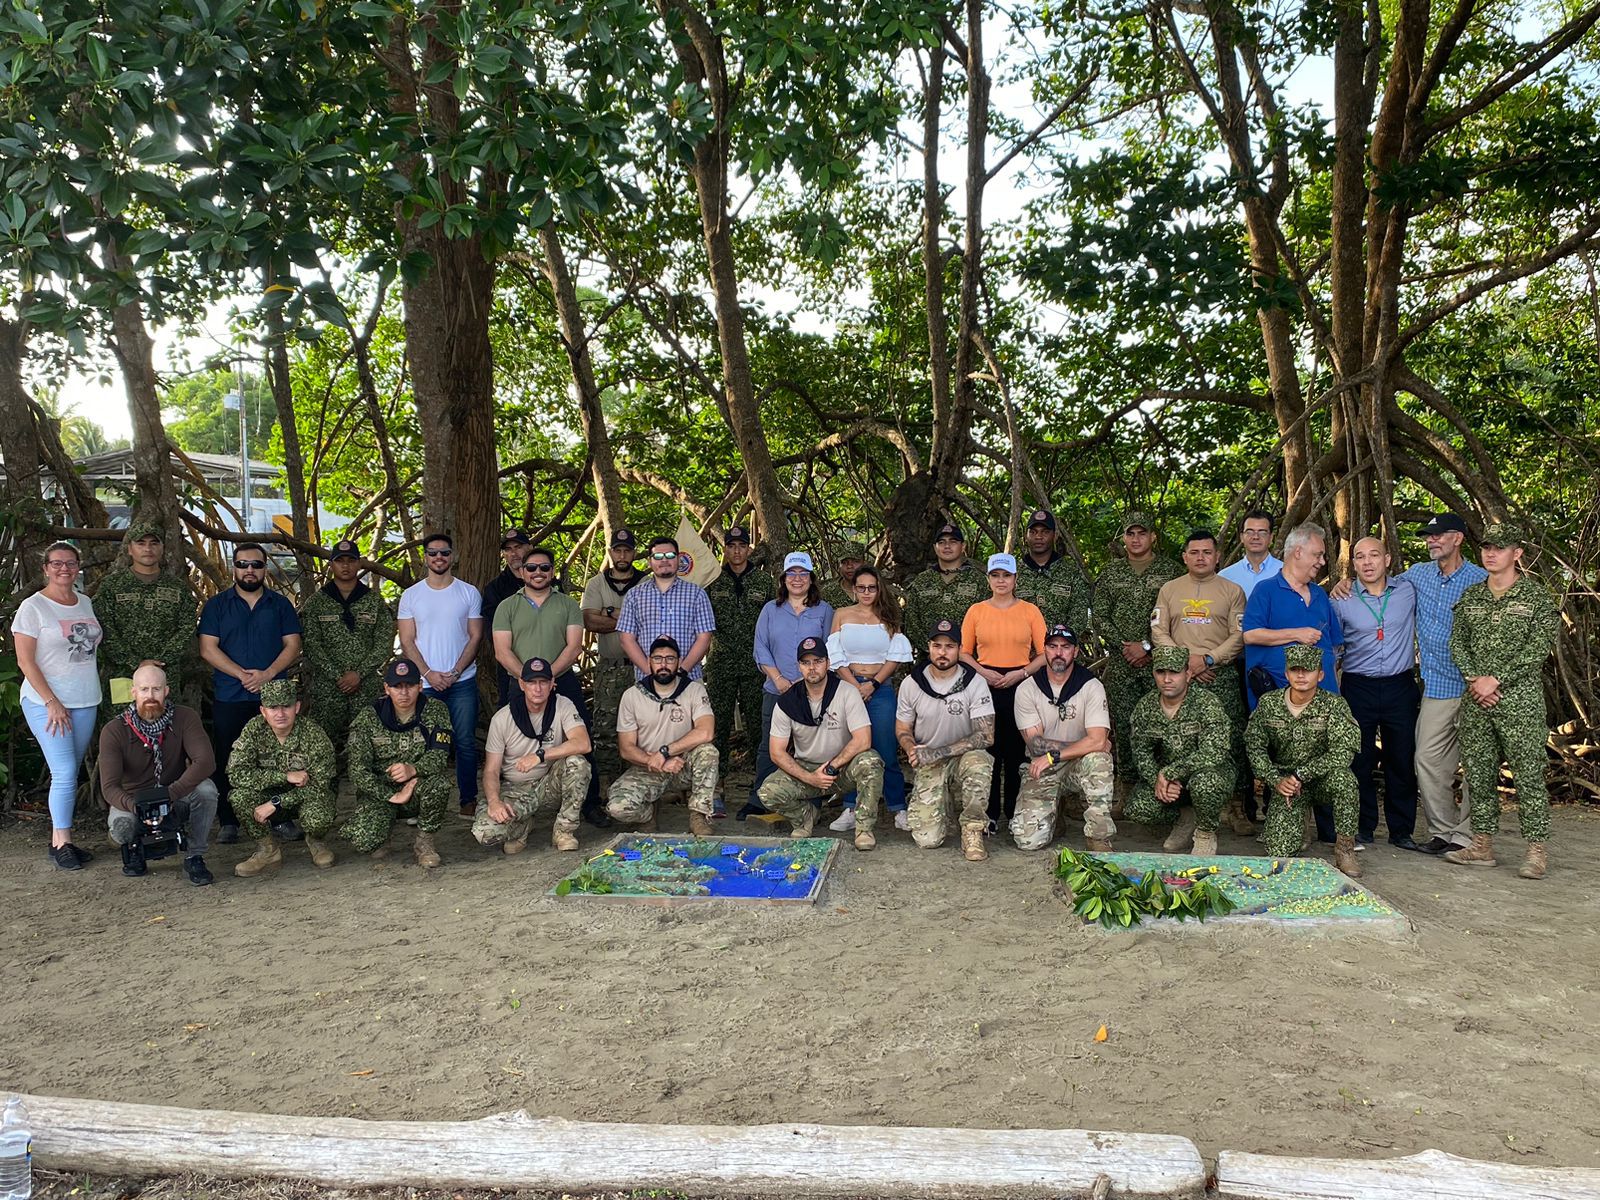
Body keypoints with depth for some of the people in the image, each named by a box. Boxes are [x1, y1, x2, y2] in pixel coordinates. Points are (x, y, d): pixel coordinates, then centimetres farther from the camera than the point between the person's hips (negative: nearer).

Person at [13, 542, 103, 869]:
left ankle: (60, 839, 17)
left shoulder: (85, 603, 10)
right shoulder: (33, 607, -7)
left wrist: (97, 689, 13)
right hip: (46, 703, -5)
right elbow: (25, 661, -10)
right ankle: (61, 843, 3)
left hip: (86, 702, 5)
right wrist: (52, 702, -14)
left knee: (69, 774, 9)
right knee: (65, 773, -9)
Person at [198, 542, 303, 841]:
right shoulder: (216, 605, 7)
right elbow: (207, 648, -1)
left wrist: (267, 674, -12)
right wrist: (242, 674, -13)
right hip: (229, 697, 0)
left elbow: (293, 645, 4)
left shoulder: (280, 604, 10)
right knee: (227, 761, 2)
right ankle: (227, 822, 10)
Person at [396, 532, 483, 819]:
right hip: (424, 683, 1)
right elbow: (407, 641, 3)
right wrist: (429, 674, -9)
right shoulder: (410, 595, 5)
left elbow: (475, 637, 2)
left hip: (462, 681, 0)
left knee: (465, 742, 2)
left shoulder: (469, 593, 4)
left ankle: (469, 799, 12)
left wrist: (454, 673, -9)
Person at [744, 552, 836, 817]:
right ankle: (758, 800, 10)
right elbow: (761, 649, 7)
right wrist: (778, 679, -6)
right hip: (776, 691, 2)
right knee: (769, 746, 3)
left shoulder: (824, 611, 6)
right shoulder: (771, 610, 12)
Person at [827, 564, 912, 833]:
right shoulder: (842, 615, 10)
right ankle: (851, 809, 7)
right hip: (849, 686, 1)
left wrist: (873, 684, -8)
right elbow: (836, 657, 3)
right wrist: (855, 686, -9)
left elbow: (895, 657, 3)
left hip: (881, 688, -1)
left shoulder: (888, 616, 10)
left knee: (887, 750, -2)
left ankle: (898, 809, 5)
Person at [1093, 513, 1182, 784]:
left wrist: (1147, 646, -11)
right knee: (1123, 725, 3)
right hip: (1120, 664, 2)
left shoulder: (1171, 571, 3)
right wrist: (1124, 647, -5)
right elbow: (1100, 618, 7)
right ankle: (1128, 782, 13)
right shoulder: (1110, 572, 11)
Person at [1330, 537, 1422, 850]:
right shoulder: (1342, 600, 1)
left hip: (1400, 687, 1)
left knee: (1402, 762, 6)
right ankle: (1362, 829, 13)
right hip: (1358, 688, -1)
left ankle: (1401, 831, 18)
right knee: (1359, 762, 2)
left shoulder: (1408, 591, 2)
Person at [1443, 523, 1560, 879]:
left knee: (1528, 775, -3)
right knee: (1479, 774, 8)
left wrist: (1495, 680, -14)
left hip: (1520, 700, -5)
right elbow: (1457, 643, 9)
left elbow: (1538, 648, -9)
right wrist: (1475, 679, -7)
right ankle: (1482, 846, 17)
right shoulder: (1470, 597, 13)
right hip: (1476, 702, 5)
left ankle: (1535, 852, 3)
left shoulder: (1537, 597, -1)